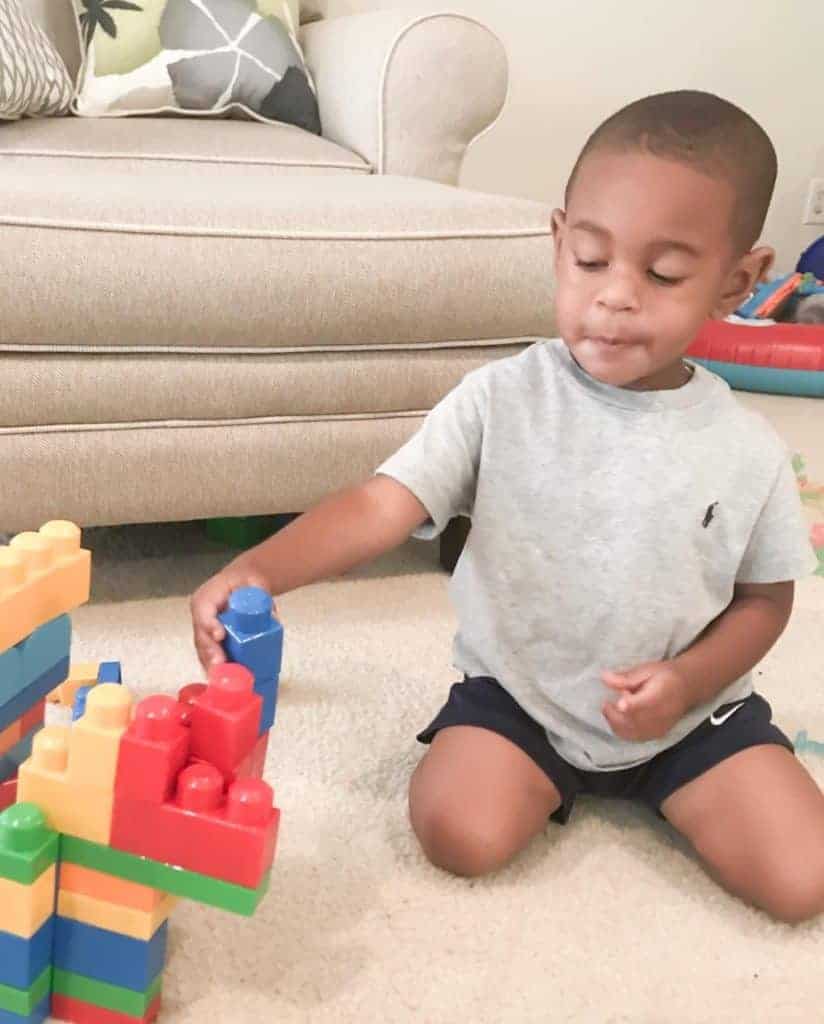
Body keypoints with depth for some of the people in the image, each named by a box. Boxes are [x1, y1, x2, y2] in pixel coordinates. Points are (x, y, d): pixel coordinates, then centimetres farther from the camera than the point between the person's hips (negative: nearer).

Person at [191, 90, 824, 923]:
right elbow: (380, 506, -22)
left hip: (689, 709, 1)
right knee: (460, 834, -22)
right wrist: (258, 569, -40)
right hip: (521, 690, 0)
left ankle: (656, 782, 17)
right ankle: (555, 773, 11)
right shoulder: (500, 399, -15)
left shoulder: (746, 449, -10)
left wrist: (688, 681, -17)